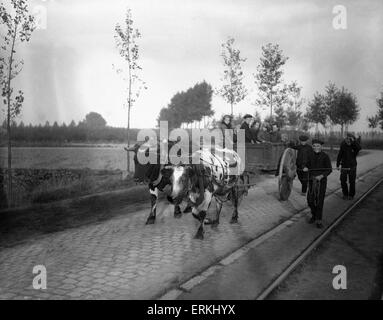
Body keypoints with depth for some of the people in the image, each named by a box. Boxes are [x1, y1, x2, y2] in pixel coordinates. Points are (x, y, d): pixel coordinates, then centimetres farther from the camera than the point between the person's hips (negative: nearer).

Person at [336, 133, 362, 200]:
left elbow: (359, 148, -33)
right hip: (344, 167, 1)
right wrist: (337, 165, 4)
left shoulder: (355, 146, -9)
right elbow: (339, 155, 3)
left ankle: (351, 195, 25)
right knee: (343, 182, 4)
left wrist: (354, 141, -36)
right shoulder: (343, 145, -4)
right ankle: (345, 194, 24)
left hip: (352, 167, -1)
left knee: (352, 182, 7)